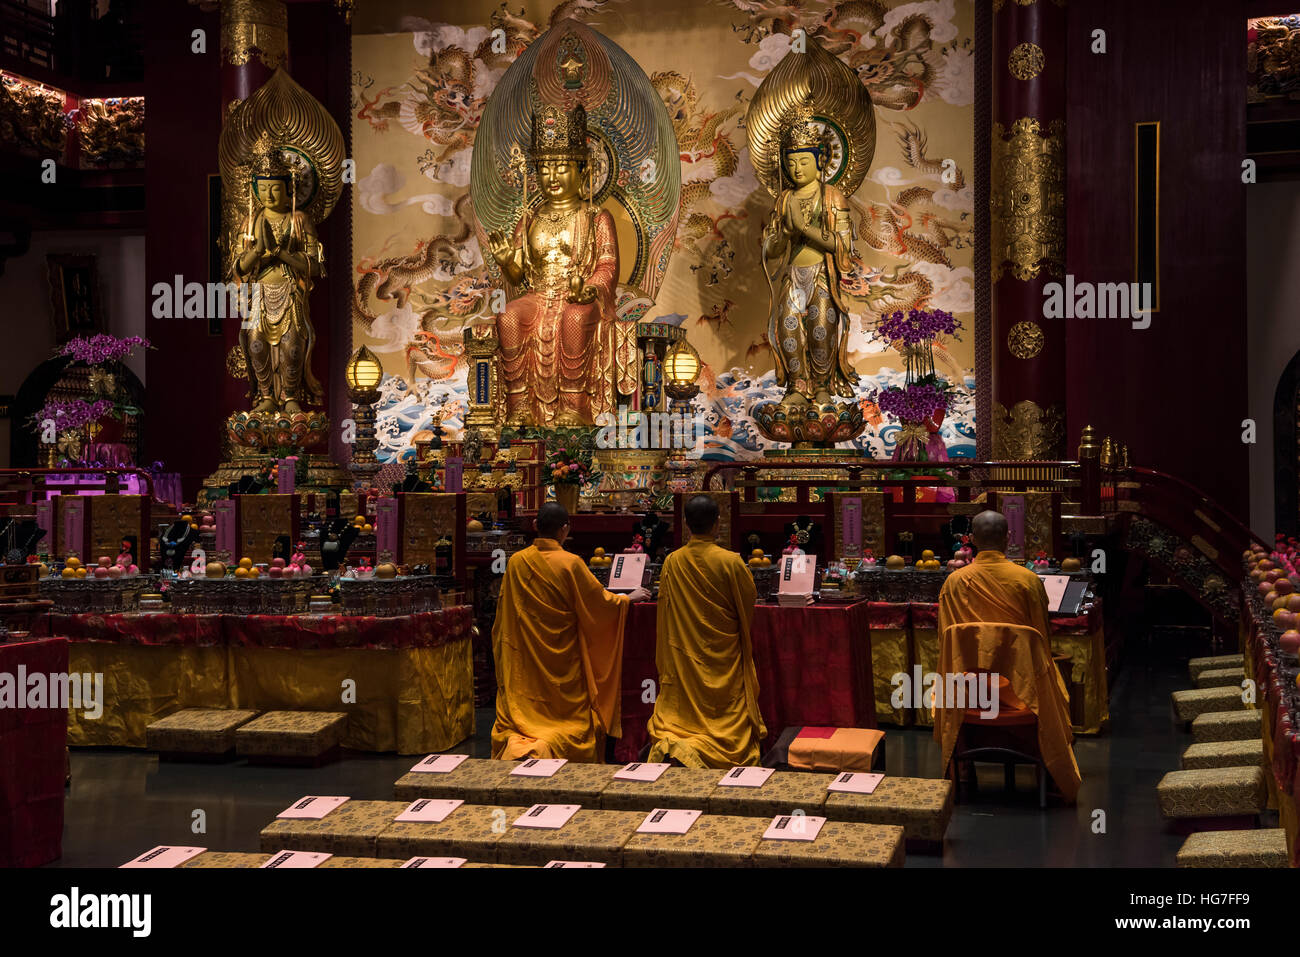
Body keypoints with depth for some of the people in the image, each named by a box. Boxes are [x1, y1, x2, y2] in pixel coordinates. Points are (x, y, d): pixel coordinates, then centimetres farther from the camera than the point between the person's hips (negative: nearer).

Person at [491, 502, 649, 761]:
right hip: (561, 660, -3)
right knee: (567, 714, 7)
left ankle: (517, 743, -12)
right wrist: (629, 598, 13)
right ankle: (543, 749, -14)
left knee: (520, 708, 13)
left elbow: (504, 610, 9)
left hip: (523, 662, 3)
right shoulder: (570, 563, -13)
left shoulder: (516, 562, -2)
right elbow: (600, 602, -4)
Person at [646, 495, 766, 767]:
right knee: (725, 715, 4)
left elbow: (665, 606, 7)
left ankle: (669, 744, -20)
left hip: (684, 657, 3)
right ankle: (695, 749, -23)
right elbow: (750, 600, 0)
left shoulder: (672, 562, -4)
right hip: (723, 657, -3)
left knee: (680, 713, 11)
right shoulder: (730, 562, -13)